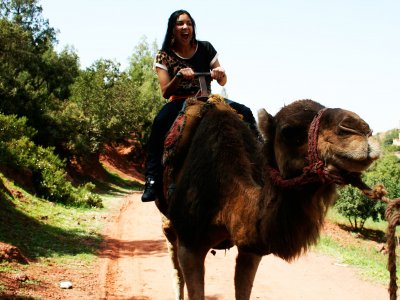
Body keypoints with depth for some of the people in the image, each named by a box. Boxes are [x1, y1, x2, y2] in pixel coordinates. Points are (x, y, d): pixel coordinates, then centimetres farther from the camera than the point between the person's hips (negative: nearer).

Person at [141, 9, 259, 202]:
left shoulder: (205, 49, 3)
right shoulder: (164, 56, -1)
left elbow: (223, 82, 7)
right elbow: (165, 92, -8)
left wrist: (220, 73, -17)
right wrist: (179, 76, -27)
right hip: (179, 103, -3)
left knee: (245, 112, -21)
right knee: (160, 122, -37)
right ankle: (153, 180, -39)